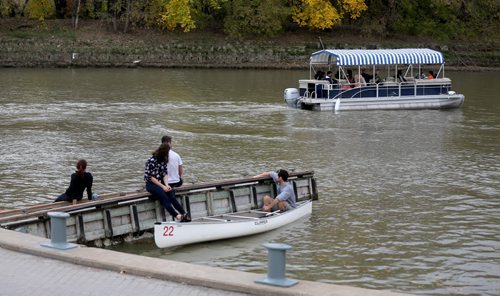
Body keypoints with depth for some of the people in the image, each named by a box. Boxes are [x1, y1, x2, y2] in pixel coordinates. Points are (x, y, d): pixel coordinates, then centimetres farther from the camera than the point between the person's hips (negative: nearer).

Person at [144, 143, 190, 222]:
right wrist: (162, 186, -15)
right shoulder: (151, 161, -15)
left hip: (160, 182, 6)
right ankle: (177, 216, -33)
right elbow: (150, 177, -14)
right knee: (164, 197, -26)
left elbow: (165, 174, 4)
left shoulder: (163, 160, 7)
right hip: (151, 184, -6)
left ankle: (184, 214, -25)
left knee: (171, 195, -18)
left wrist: (166, 184, -13)